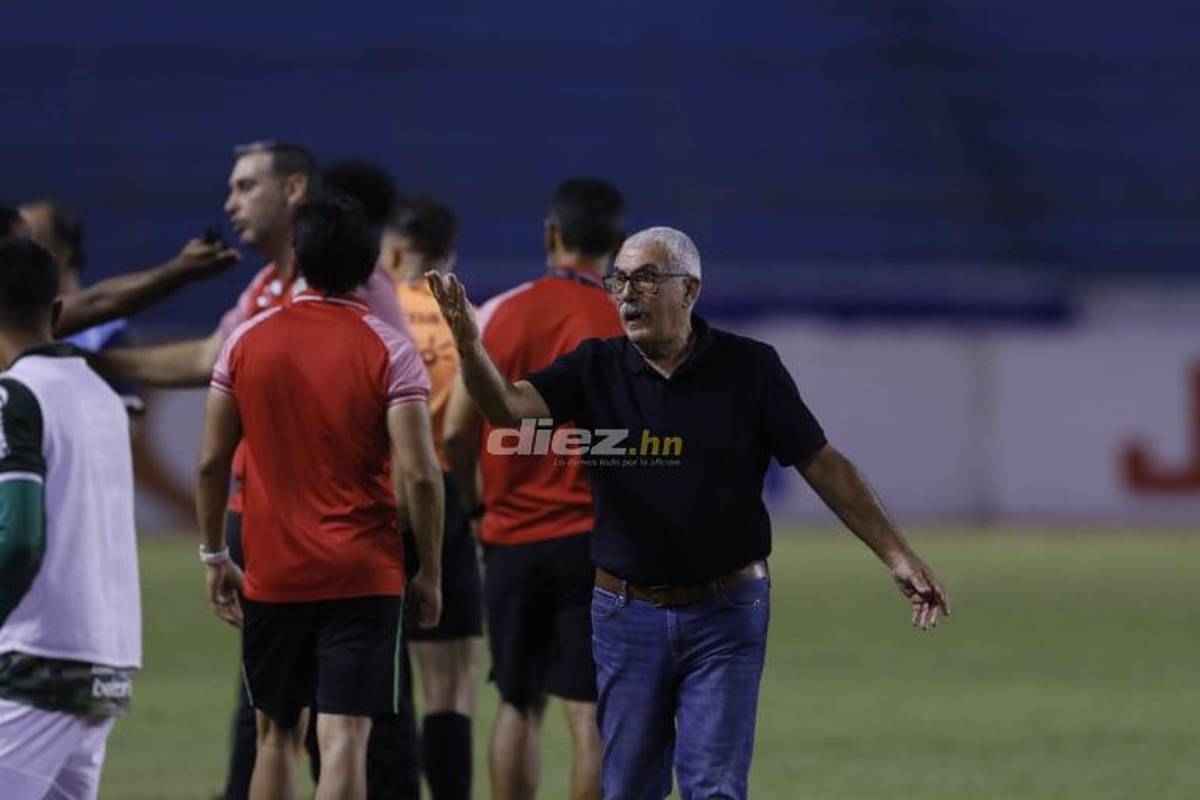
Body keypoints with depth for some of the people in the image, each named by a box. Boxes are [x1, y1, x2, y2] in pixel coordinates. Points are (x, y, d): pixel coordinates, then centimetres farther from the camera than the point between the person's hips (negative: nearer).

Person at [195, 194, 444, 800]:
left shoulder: (248, 341, 2)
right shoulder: (390, 351, -7)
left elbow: (212, 463, 4)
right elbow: (419, 475, -12)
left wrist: (214, 556, 15)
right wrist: (430, 574, -1)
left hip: (272, 574, 3)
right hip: (364, 576, -3)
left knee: (276, 733, 17)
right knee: (344, 739, -6)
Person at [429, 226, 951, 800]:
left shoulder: (748, 368, -3)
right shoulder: (596, 368, 1)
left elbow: (822, 466, 1)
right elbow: (508, 404, -16)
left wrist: (897, 556, -3)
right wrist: (469, 344, -36)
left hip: (726, 612, -2)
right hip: (627, 616, 2)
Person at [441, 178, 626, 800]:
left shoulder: (501, 314, 0)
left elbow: (457, 431, -1)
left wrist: (476, 500, 16)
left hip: (512, 538, 2)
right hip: (595, 539, -2)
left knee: (518, 705, 12)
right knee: (588, 712, -2)